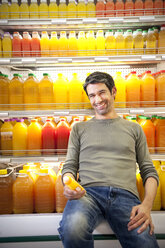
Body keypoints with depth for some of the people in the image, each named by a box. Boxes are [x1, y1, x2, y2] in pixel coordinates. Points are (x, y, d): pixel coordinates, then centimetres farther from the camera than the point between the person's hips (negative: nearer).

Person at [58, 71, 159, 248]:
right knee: (73, 228, -33)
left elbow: (149, 171, 15)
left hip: (125, 195, 0)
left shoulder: (134, 128, 20)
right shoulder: (79, 128, 20)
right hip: (88, 192, 1)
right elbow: (70, 166, 15)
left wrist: (147, 205, -4)